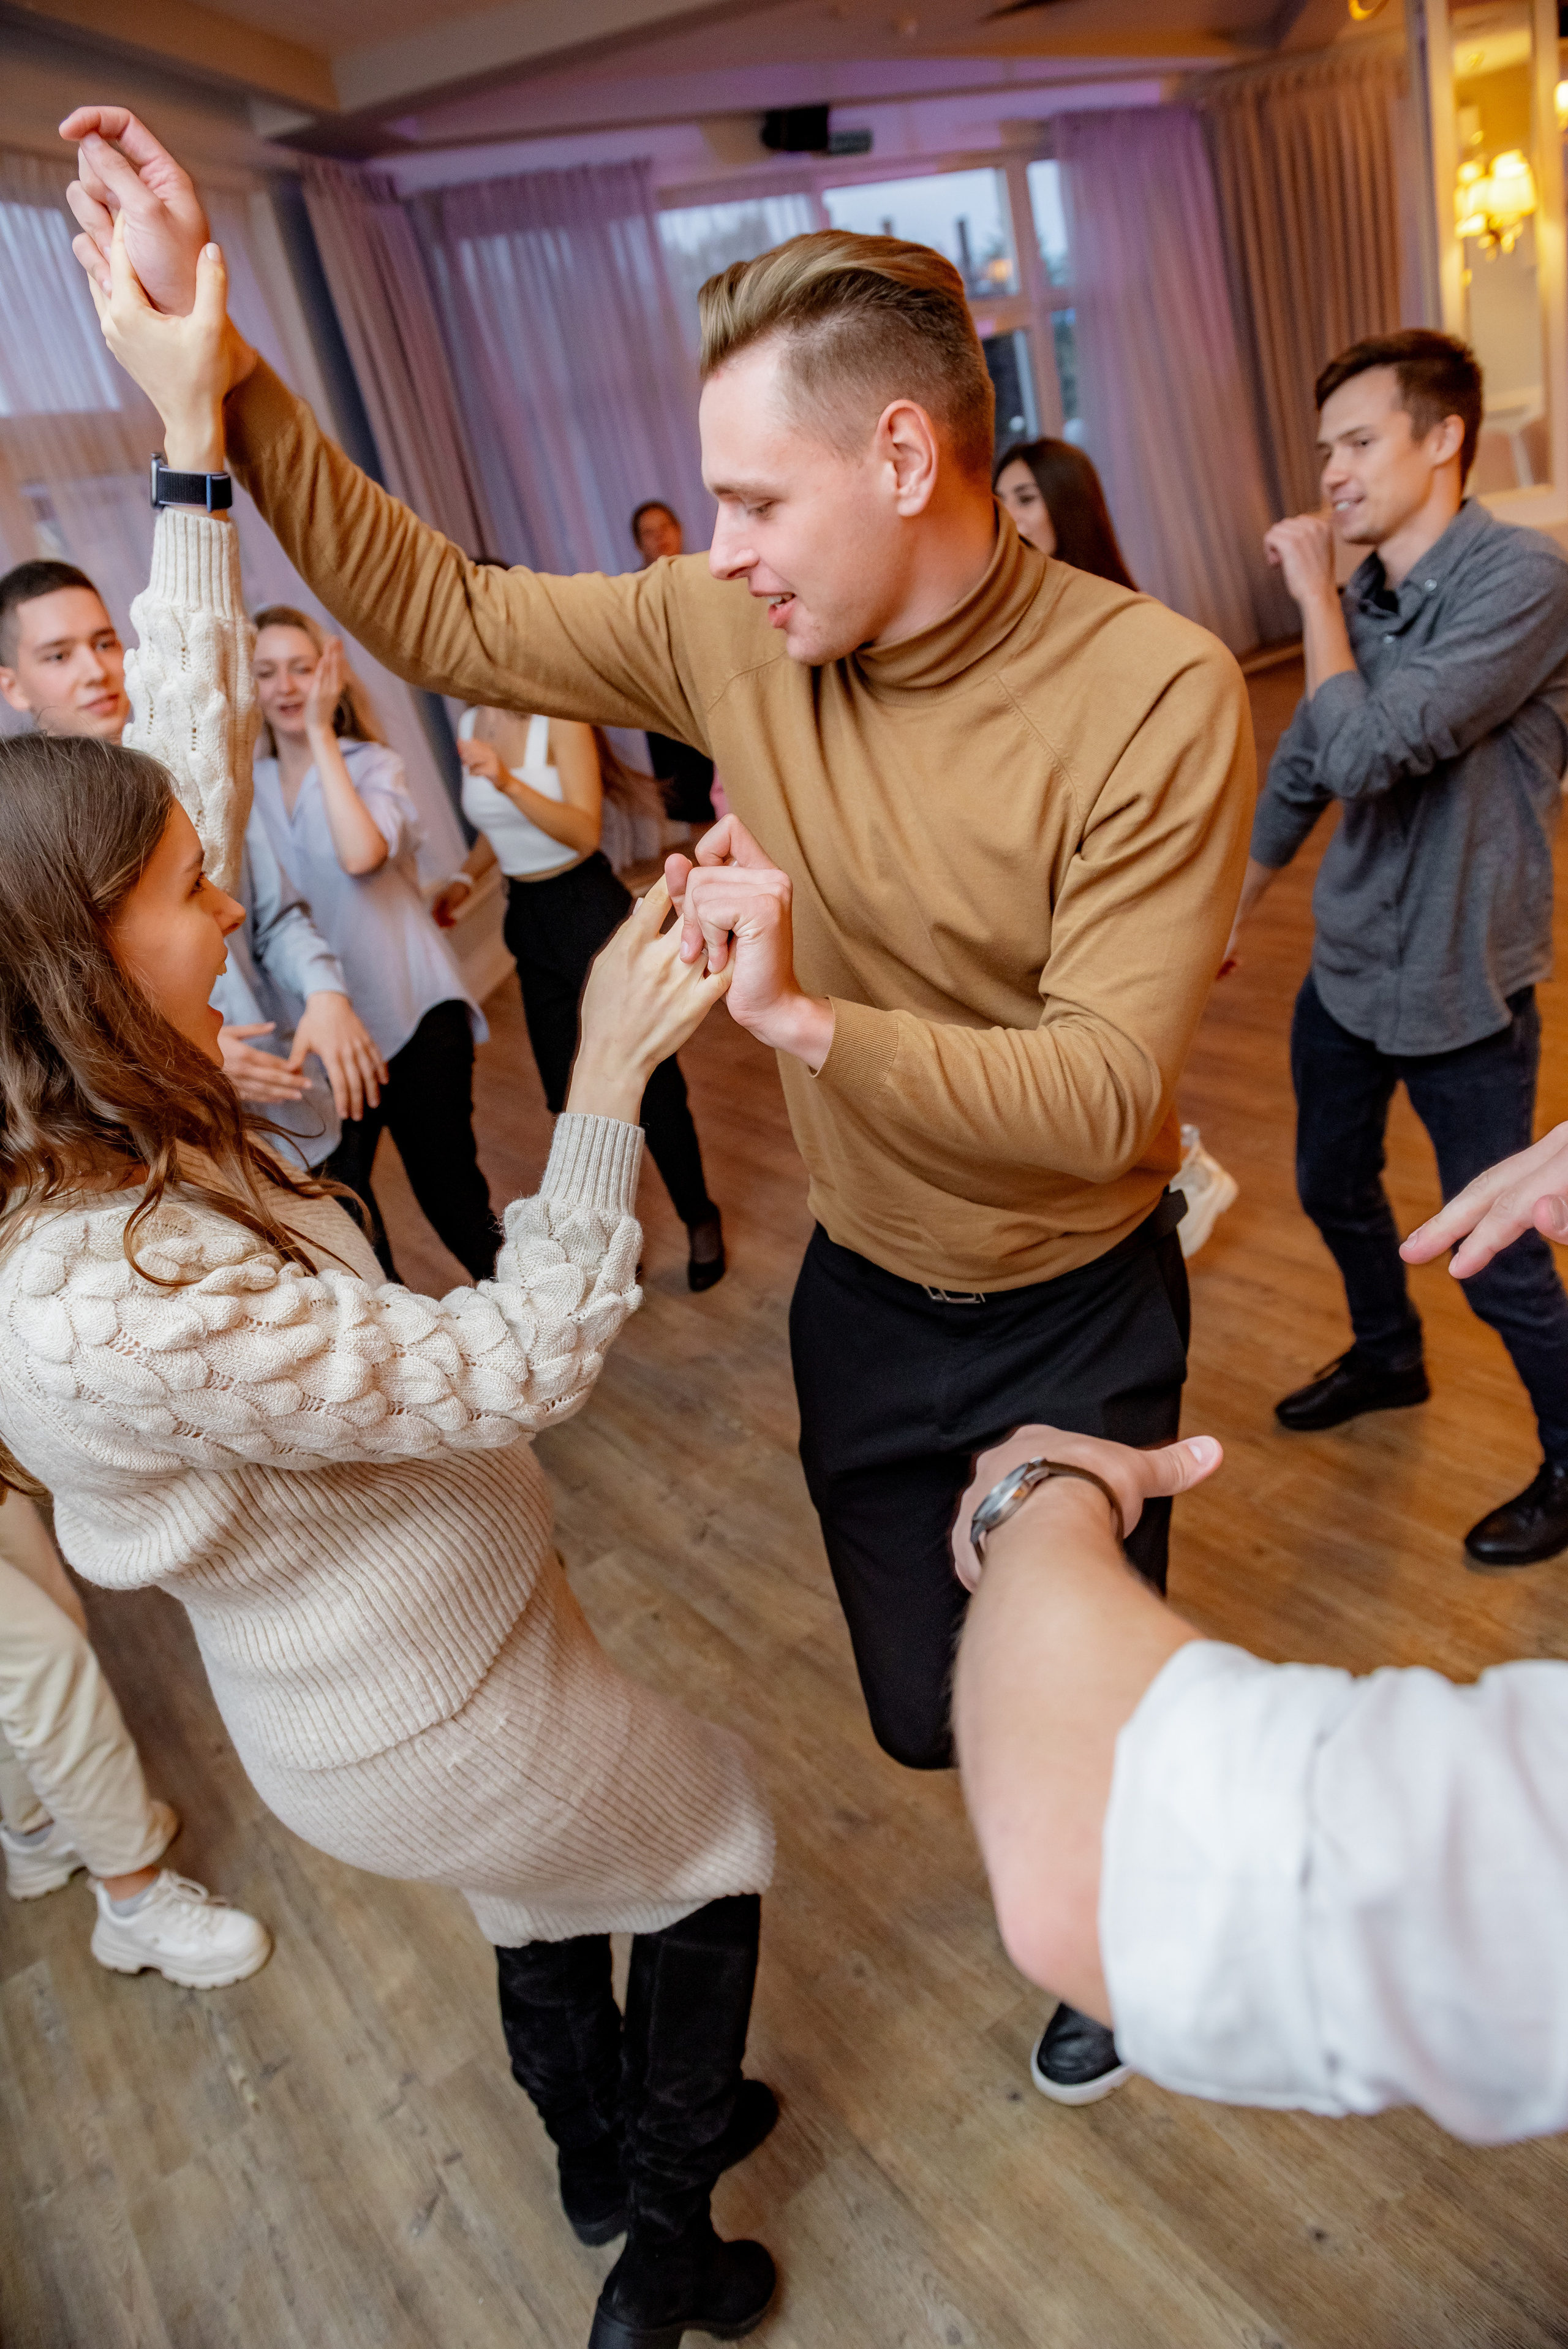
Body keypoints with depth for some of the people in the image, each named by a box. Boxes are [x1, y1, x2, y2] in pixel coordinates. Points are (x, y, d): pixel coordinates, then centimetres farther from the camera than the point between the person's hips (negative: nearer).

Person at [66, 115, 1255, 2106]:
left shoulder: (1152, 694, -25)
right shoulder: (731, 629, -11)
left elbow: (1106, 1093, -27)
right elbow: (447, 617, -4)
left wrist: (809, 1019, -38)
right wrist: (214, 369, -11)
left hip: (1075, 1311, -4)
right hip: (863, 1286, 4)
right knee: (925, 1710, 20)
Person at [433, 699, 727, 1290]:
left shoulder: (558, 717, -14)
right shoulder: (471, 724, 5)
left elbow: (586, 832, -24)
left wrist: (509, 781, -35)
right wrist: (463, 879, 5)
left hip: (589, 906, -6)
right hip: (529, 920, 6)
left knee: (650, 1083, 1)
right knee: (573, 1093, 11)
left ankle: (700, 1219, 22)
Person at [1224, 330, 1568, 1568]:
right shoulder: (1361, 592, 1)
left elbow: (1367, 753, -30)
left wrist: (1314, 591, -18)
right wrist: (1228, 912, 21)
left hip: (1460, 990, -7)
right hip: (1346, 966, 7)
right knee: (1333, 1187, 23)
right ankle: (1388, 1355, 50)